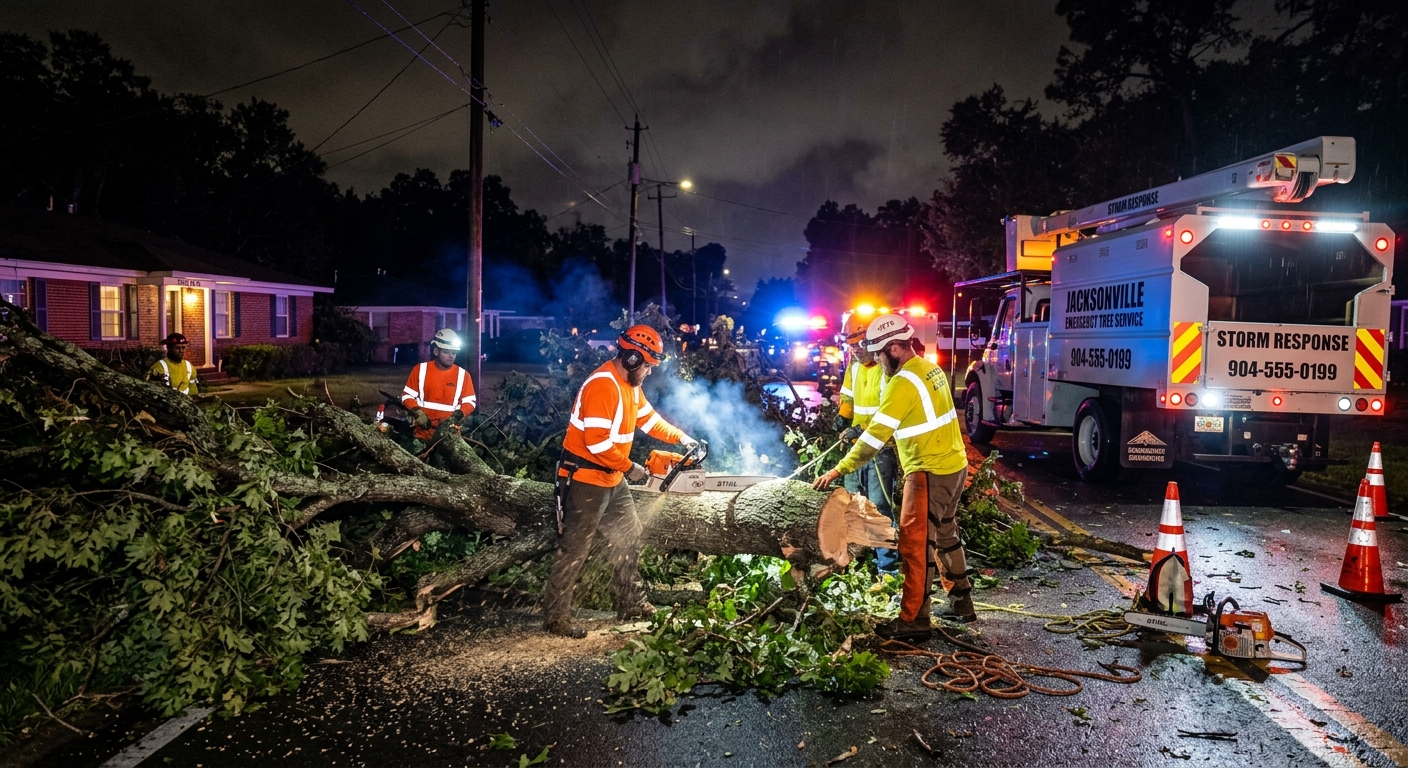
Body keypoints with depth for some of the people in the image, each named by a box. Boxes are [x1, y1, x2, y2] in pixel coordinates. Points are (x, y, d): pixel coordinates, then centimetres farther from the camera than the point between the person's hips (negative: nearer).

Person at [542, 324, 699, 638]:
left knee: (629, 536, 17)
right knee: (575, 549, -3)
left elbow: (647, 417, 22)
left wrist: (681, 438, 13)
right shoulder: (603, 385, -24)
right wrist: (629, 468, -18)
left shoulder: (630, 384, 8)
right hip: (585, 480, -10)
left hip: (611, 479, 10)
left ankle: (629, 603, 29)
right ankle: (556, 618, 7)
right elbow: (598, 442, -29)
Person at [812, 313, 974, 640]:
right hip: (954, 465, 10)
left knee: (916, 543, -3)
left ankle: (913, 620, 2)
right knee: (946, 534, 21)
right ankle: (961, 601, 32)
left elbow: (875, 435, -20)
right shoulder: (931, 369, 8)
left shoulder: (903, 382, -20)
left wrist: (838, 470, -16)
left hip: (930, 472, -10)